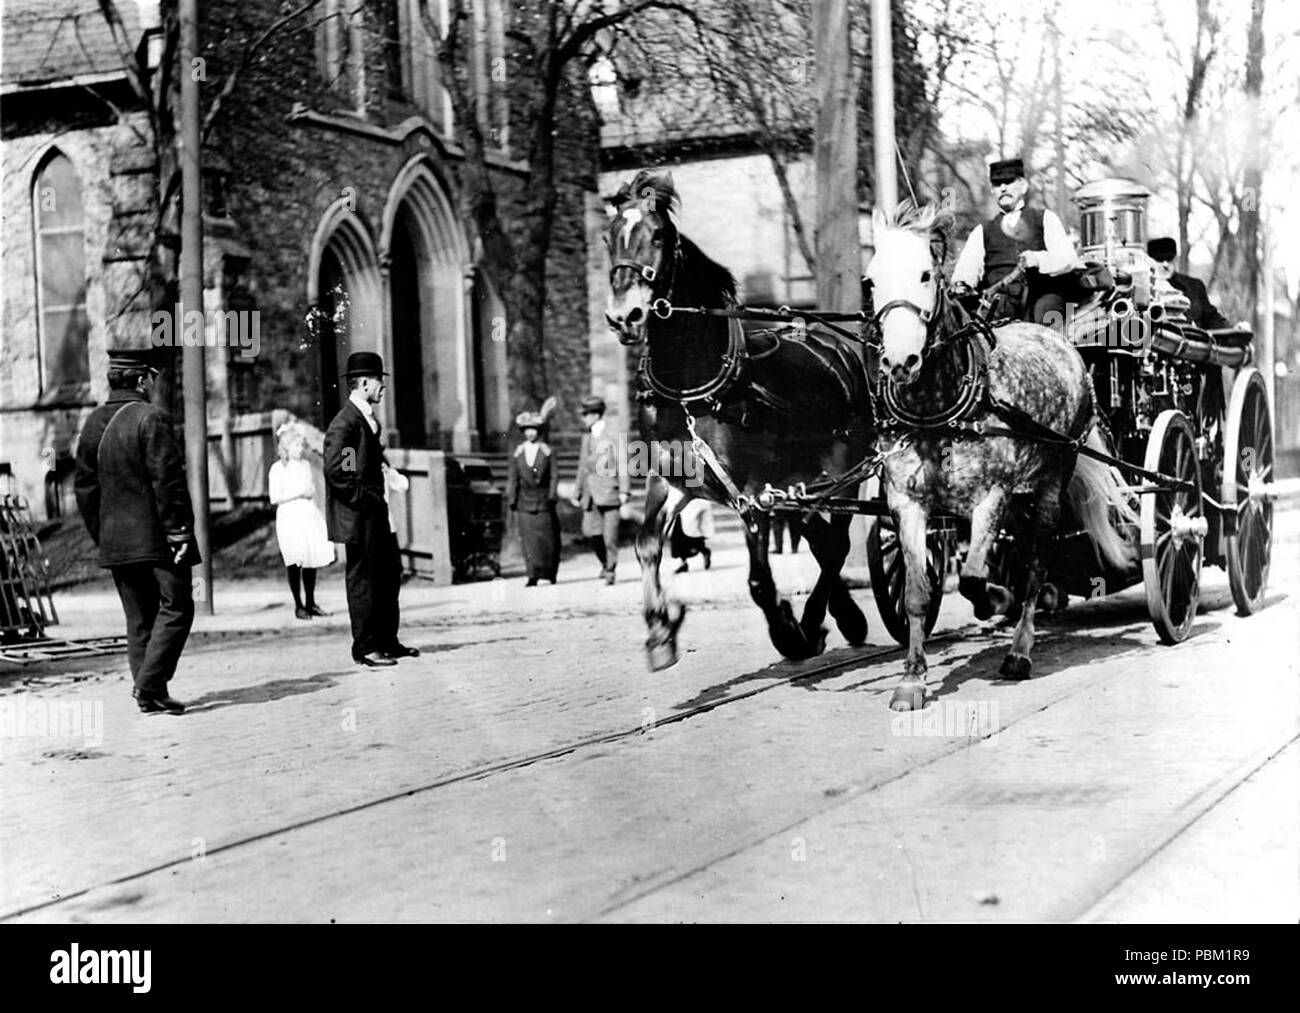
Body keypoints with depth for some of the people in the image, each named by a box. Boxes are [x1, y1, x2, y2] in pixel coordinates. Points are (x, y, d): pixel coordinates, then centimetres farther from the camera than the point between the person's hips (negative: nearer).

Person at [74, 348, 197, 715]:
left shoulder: (93, 423, 9)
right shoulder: (151, 418, -12)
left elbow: (84, 486, 12)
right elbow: (168, 480, -17)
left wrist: (101, 536, 17)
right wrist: (179, 530, -13)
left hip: (115, 540, 7)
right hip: (157, 536, -7)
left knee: (139, 618, 12)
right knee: (175, 608, 0)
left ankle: (151, 695, 12)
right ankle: (150, 685, -11)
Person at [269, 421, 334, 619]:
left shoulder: (306, 465, 14)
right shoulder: (278, 468, -4)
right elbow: (274, 498, -11)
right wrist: (299, 493, -14)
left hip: (310, 516, 5)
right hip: (290, 519, -5)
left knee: (312, 561, 4)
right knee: (295, 562, -5)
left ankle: (311, 603, 12)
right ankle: (298, 605, 2)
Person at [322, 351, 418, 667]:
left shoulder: (369, 420, 15)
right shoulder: (344, 424, -16)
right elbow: (336, 471, -23)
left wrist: (386, 471, 10)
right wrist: (368, 499, -18)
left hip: (378, 514, 10)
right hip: (358, 517, -10)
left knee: (390, 573, 15)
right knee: (363, 579, -2)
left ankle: (387, 641, 25)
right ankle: (364, 649, 6)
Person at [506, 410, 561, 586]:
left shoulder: (547, 452, 2)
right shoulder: (517, 453, 6)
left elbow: (554, 476, 1)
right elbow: (512, 478, 7)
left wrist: (551, 496, -8)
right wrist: (511, 501, 3)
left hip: (543, 501, -1)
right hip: (525, 502, 1)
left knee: (548, 538, 5)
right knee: (529, 540, -6)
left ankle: (550, 574, 21)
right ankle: (533, 577, -6)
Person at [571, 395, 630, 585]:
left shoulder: (613, 435, -3)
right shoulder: (586, 437, 17)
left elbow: (622, 463, -6)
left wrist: (624, 491, -12)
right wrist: (577, 493, 20)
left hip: (608, 491, -6)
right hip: (591, 494, 6)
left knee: (610, 533, -4)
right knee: (590, 530, -5)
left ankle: (610, 570, 6)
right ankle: (605, 562, 14)